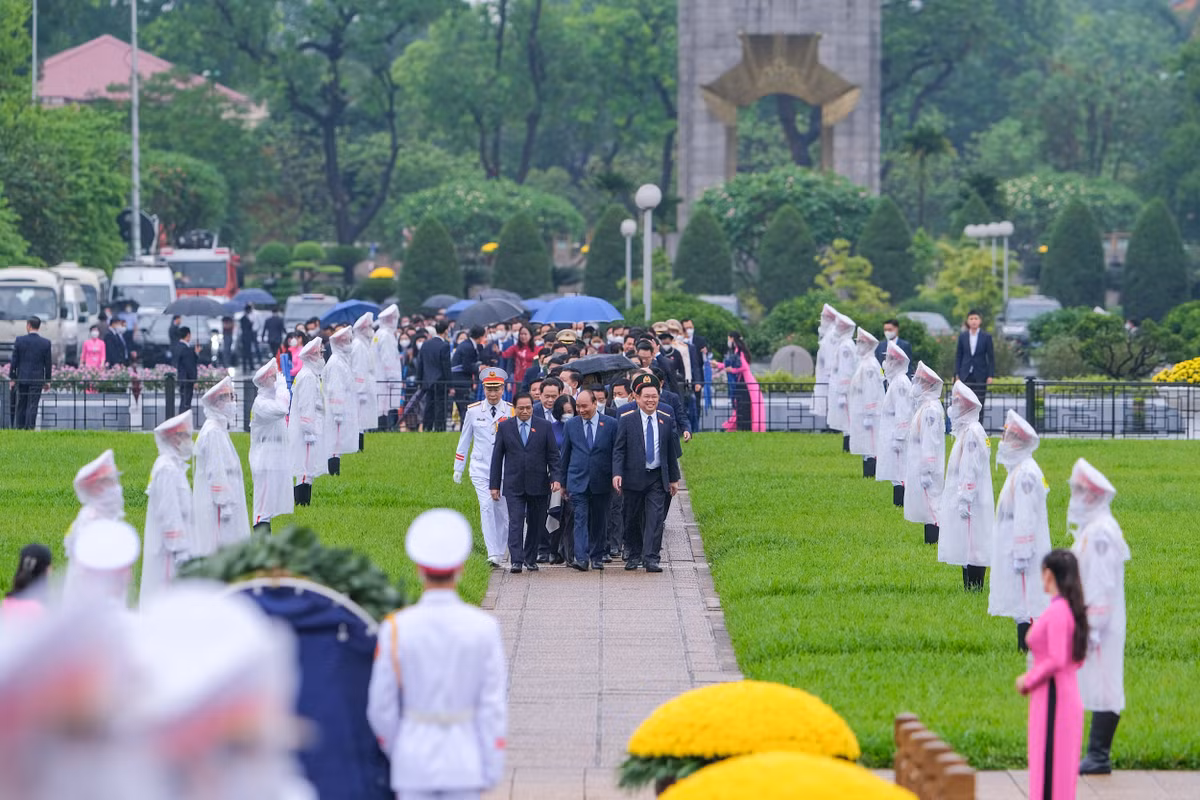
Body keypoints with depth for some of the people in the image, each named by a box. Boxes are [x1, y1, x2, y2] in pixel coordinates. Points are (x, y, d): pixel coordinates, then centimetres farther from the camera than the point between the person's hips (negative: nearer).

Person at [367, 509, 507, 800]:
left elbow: (381, 707, -3)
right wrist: (493, 767, 4)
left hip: (413, 762, 0)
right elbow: (493, 704, -5)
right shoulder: (484, 628, -7)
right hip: (466, 763, 0)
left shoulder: (395, 629, -8)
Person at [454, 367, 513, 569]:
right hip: (481, 469, -1)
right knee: (487, 507, -15)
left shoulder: (512, 412, 1)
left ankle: (499, 554, 17)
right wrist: (458, 469, 13)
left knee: (502, 511, 3)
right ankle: (492, 554, -21)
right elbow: (464, 441, 11)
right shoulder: (473, 411, 2)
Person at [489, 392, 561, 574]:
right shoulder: (504, 427, 5)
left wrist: (555, 477, -8)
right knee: (515, 523, -11)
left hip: (538, 484, 1)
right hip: (514, 486, -1)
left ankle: (531, 559, 21)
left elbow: (553, 455, 5)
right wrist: (494, 484, 3)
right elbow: (497, 457, 7)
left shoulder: (544, 427, 5)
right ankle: (516, 561, -15)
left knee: (535, 524, 8)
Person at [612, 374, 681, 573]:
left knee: (655, 518, -8)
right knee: (633, 519, 8)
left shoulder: (666, 420, 7)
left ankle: (651, 559, -10)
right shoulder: (626, 420, -1)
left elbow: (672, 451, 13)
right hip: (634, 478, -1)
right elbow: (618, 449, -3)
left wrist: (674, 478, 13)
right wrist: (617, 473, -16)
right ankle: (633, 556, 23)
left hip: (657, 478, 1)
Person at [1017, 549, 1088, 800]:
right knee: (1062, 772, 13)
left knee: (1049, 772, -6)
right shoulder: (1072, 610, 10)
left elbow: (1056, 660, -23)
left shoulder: (1057, 611, -17)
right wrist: (1032, 677, 16)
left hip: (1052, 701, -9)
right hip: (1069, 697, 9)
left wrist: (1028, 681, -10)